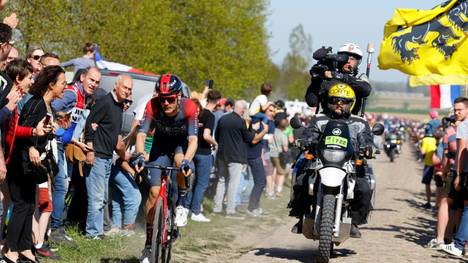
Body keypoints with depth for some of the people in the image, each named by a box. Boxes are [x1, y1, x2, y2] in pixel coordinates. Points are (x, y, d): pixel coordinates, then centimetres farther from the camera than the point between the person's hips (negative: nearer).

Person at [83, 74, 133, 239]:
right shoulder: (105, 102, -13)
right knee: (97, 197, -9)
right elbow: (90, 125, -17)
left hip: (108, 157, 10)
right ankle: (93, 232, -5)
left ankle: (97, 230, 20)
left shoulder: (120, 106, 14)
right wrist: (90, 150, -20)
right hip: (97, 157, -10)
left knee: (102, 198, 14)